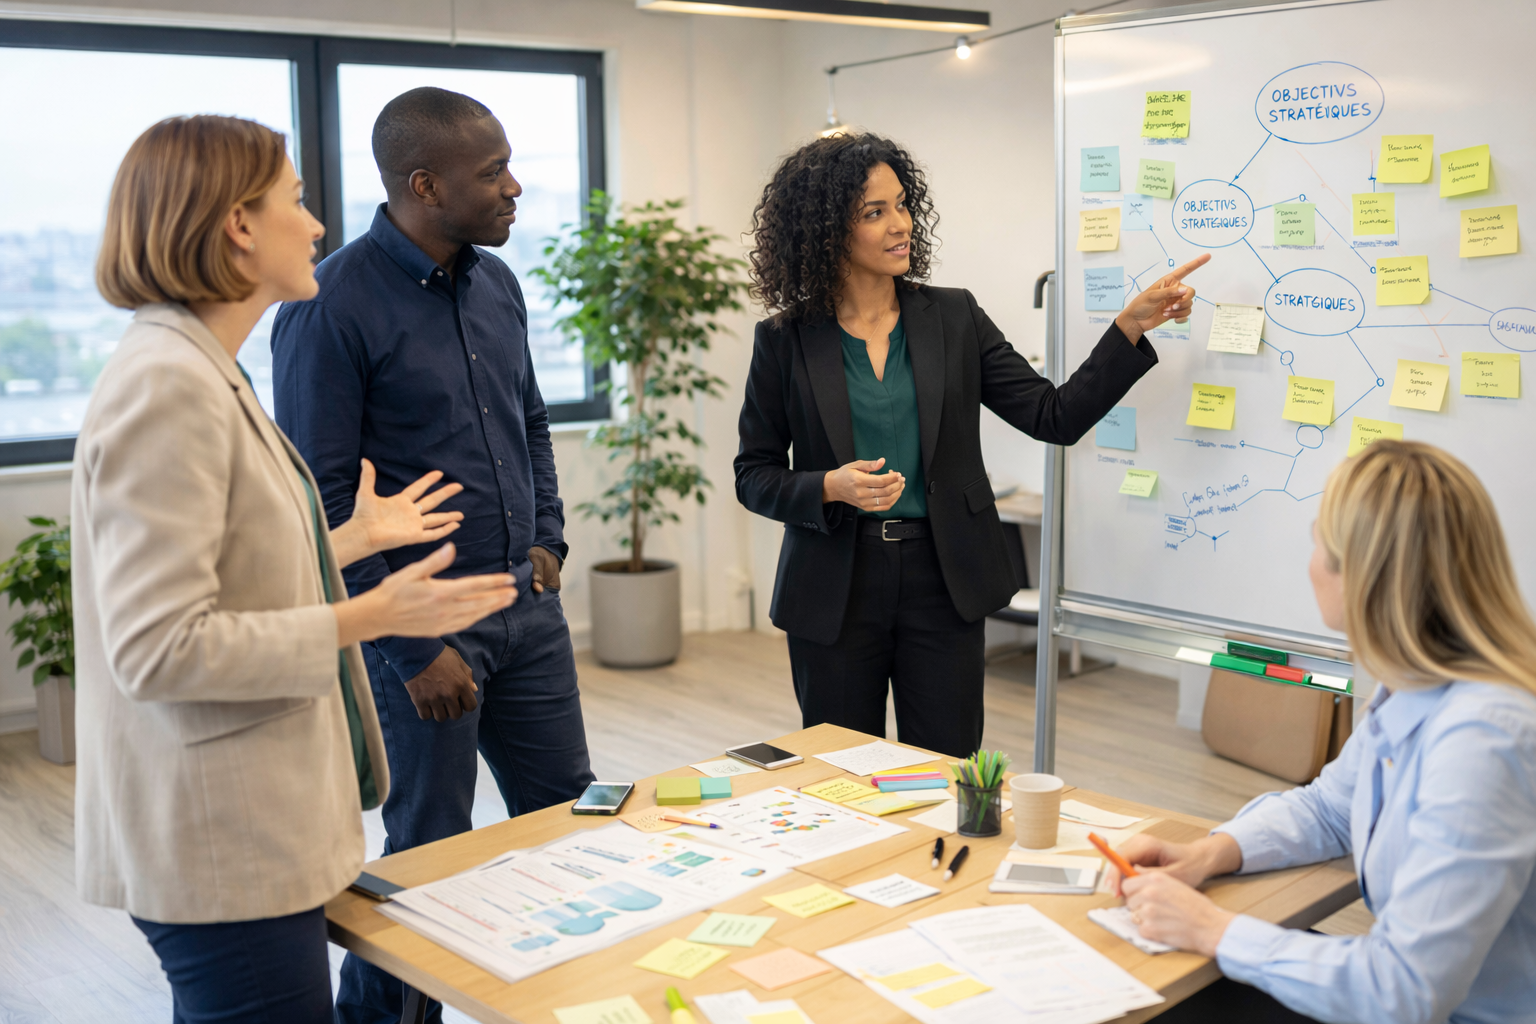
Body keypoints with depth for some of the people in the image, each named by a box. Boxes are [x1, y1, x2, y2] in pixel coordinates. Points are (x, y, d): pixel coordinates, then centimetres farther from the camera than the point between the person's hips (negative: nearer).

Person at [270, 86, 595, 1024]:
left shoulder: (497, 283, 7)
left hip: (527, 602, 7)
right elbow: (322, 504, -16)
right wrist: (411, 649, -16)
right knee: (432, 855, 6)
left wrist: (547, 538, 9)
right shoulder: (334, 306, -15)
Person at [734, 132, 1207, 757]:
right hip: (834, 589, -1)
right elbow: (753, 476, 2)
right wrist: (832, 488, -17)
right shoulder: (785, 340, -2)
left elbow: (1056, 417, 0)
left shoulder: (953, 317, 3)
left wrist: (1132, 325, -9)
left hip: (943, 582, 1)